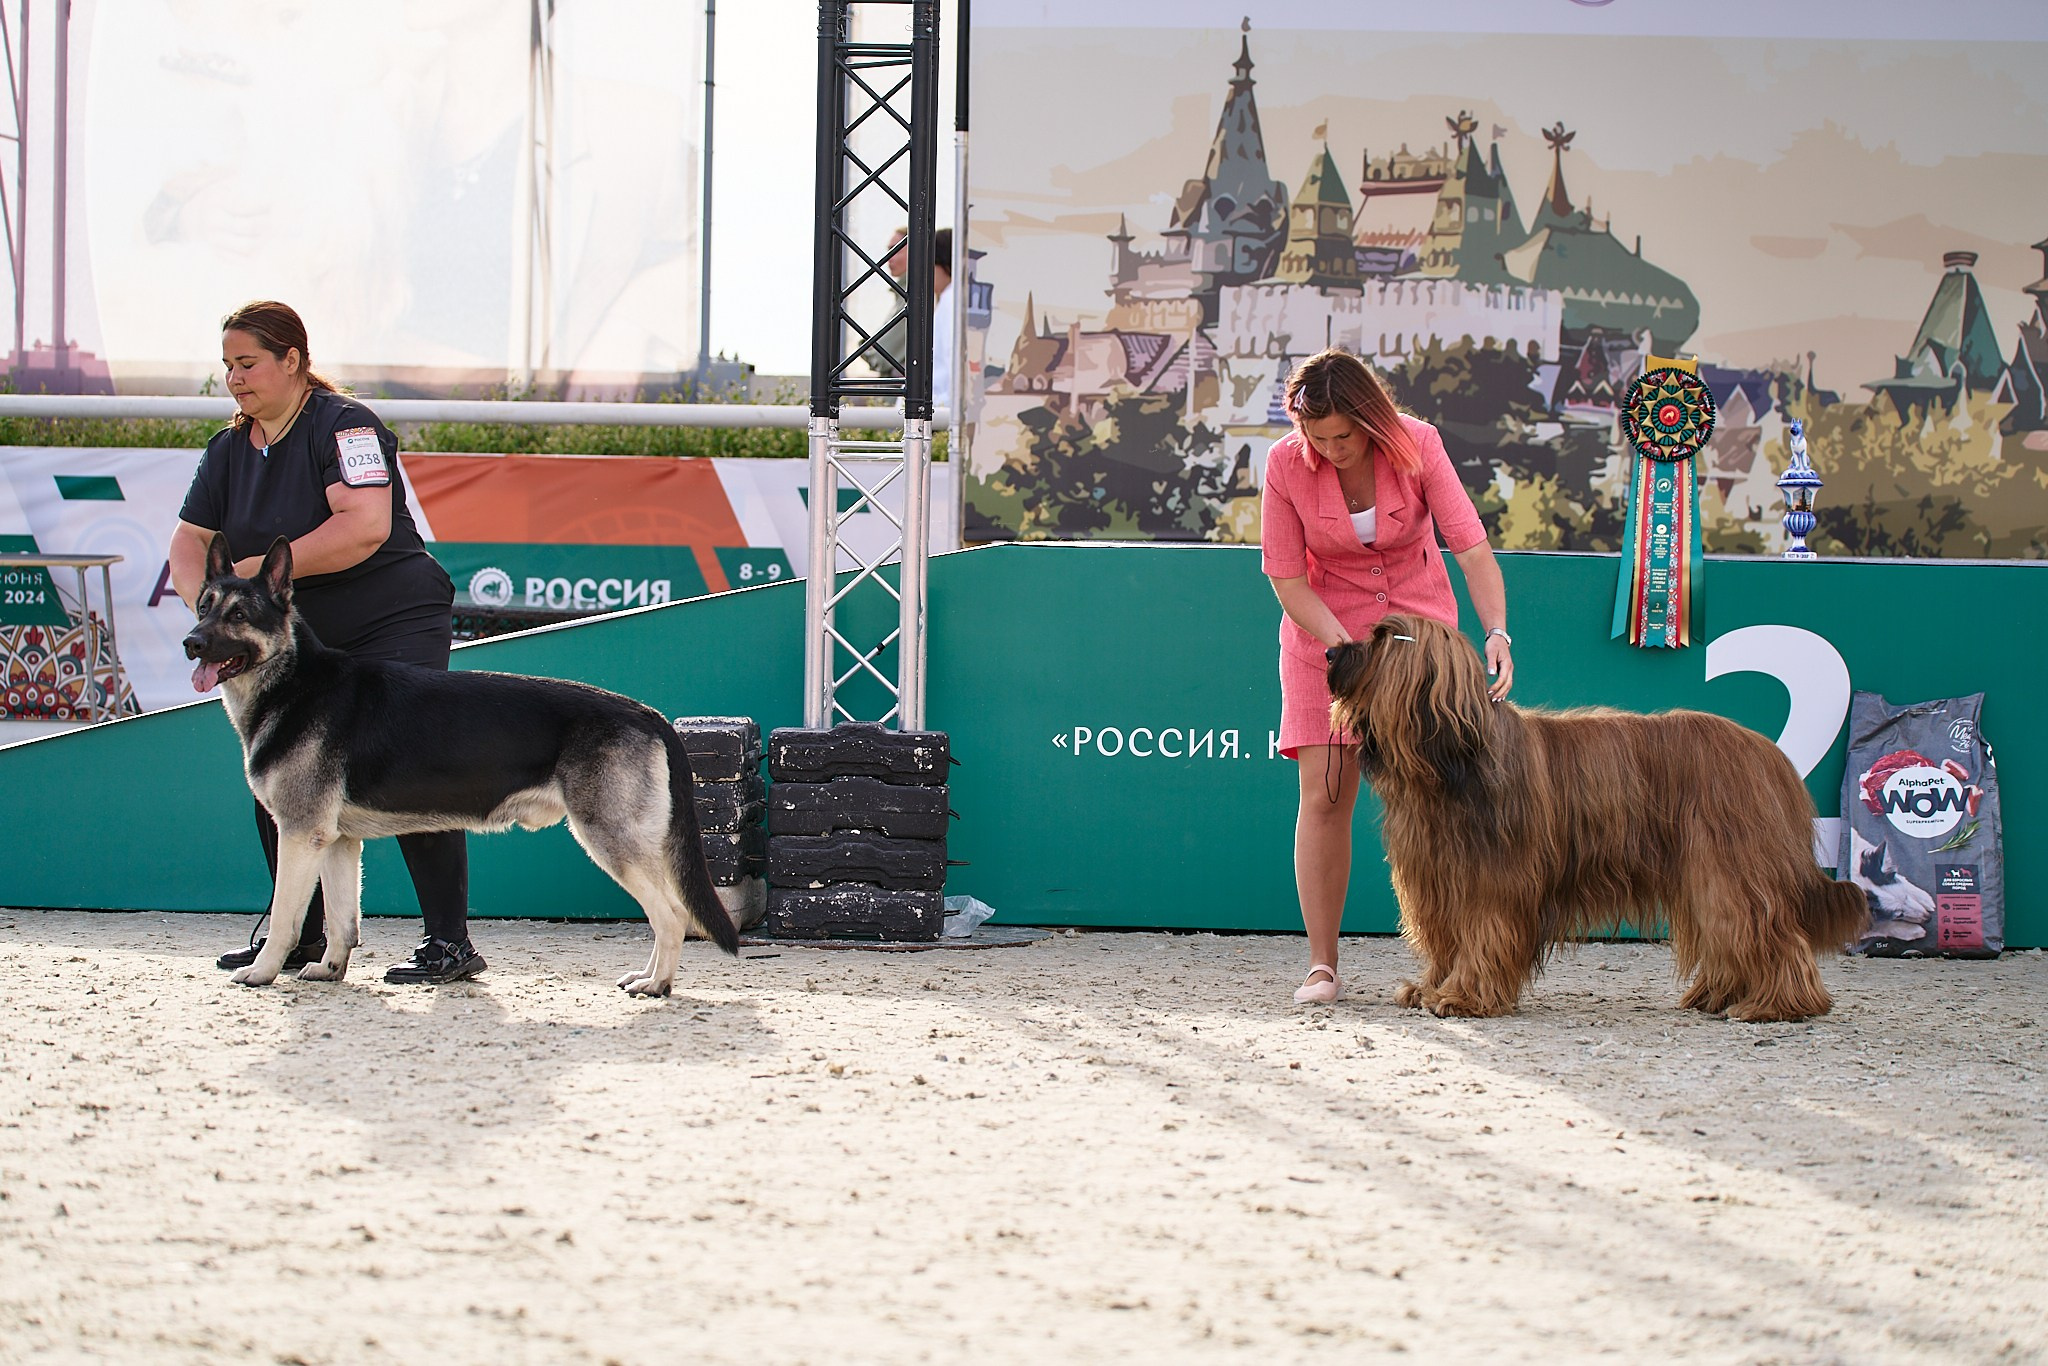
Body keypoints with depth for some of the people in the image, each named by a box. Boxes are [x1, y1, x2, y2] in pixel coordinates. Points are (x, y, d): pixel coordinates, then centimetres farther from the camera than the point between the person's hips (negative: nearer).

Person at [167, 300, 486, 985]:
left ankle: (451, 942, -16)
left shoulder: (343, 426, -14)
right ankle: (300, 933, 18)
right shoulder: (229, 451, 9)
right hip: (302, 641, 8)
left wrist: (265, 568, -26)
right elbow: (189, 542, 5)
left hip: (396, 625, -8)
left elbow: (365, 526, -28)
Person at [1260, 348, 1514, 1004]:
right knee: (1324, 794, -9)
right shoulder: (1287, 464, -17)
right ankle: (1322, 965, -5)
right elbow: (1287, 579, -12)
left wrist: (1496, 633, -37)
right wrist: (1348, 649, -24)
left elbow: (1472, 547, -22)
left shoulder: (1416, 446, -19)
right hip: (1326, 630, 0)